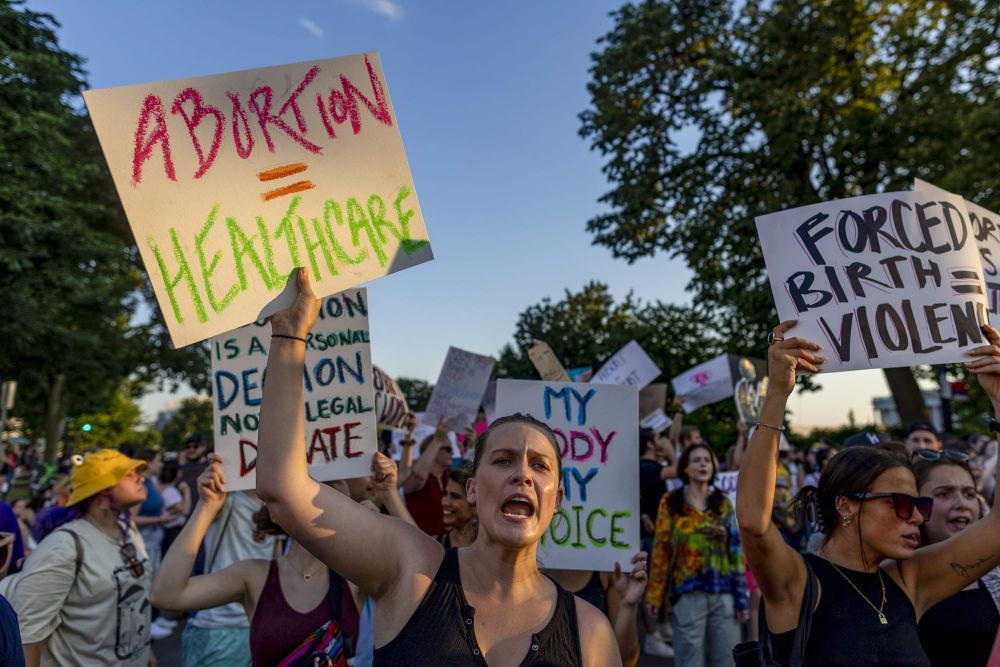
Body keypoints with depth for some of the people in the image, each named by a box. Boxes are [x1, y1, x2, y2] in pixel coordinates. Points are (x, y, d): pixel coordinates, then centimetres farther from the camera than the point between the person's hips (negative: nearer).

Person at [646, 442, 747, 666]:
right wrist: (655, 594, -4)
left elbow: (736, 550, 8)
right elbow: (661, 550, -2)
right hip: (687, 593, -3)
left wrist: (740, 596, 4)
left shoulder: (723, 503, 7)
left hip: (723, 593, 3)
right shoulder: (671, 503, -2)